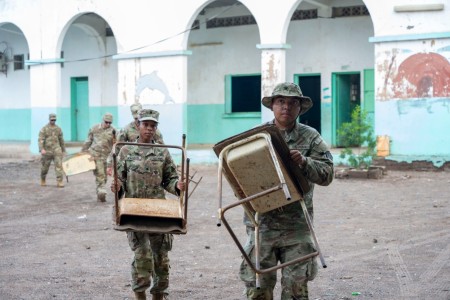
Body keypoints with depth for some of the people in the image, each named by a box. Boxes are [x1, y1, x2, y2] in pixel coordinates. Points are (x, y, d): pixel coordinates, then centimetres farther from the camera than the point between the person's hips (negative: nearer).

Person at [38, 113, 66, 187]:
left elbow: (61, 140, 18)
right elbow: (40, 140, -11)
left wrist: (63, 150, 21)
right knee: (45, 167, 10)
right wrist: (42, 149, -25)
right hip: (47, 150, -2)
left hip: (56, 150, 2)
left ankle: (59, 182, -15)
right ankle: (42, 180, 33)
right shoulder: (44, 129, -2)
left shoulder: (58, 129, 9)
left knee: (59, 165, -13)